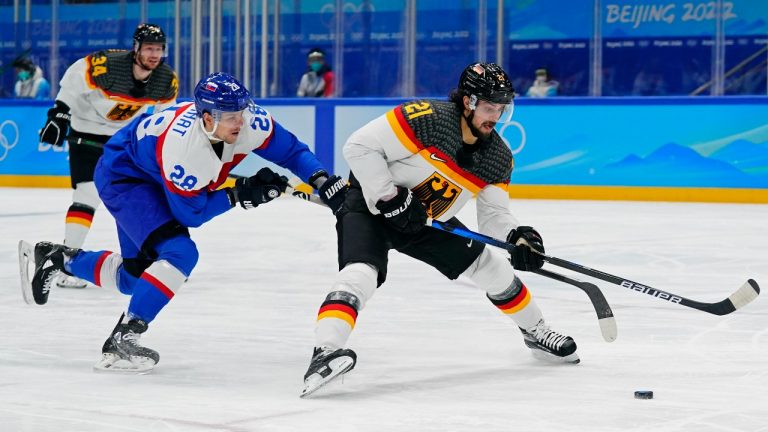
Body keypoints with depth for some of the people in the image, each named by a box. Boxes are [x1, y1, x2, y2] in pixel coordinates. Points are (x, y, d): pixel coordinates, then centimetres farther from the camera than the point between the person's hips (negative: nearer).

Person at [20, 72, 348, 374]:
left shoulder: (248, 120, -24)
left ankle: (59, 258, 34)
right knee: (180, 254, -27)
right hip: (123, 177, -8)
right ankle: (121, 342, -21)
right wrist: (239, 194, -28)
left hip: (152, 180, 8)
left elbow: (291, 150, -10)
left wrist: (323, 181, -22)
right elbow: (190, 212, -27)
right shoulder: (181, 145, -39)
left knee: (133, 277, 14)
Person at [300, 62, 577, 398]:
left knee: (489, 264, 12)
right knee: (361, 272, -32)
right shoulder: (427, 119, -27)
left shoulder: (499, 158, -7)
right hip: (370, 204, -7)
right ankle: (324, 354, -46)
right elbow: (359, 145, -27)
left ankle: (535, 332, 34)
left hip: (426, 220, 7)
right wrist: (390, 197, -27)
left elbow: (492, 214, -1)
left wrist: (516, 237, -23)